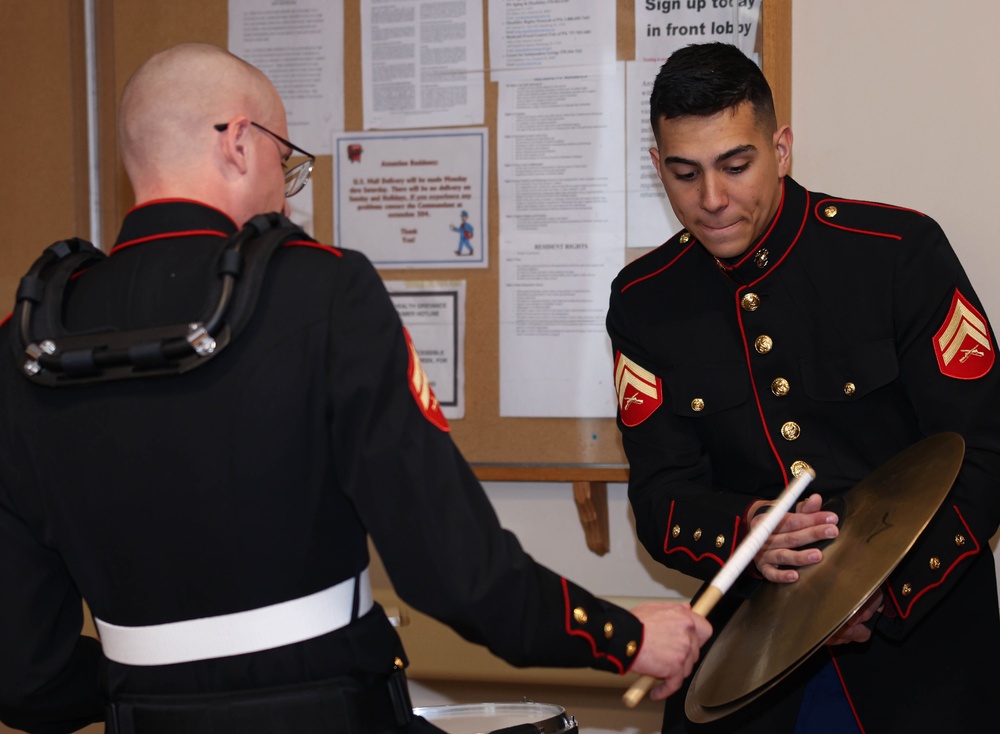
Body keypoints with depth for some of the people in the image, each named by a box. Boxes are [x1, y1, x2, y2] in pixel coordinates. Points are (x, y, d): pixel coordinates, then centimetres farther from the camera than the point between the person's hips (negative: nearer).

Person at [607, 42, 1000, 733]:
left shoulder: (901, 252, -13)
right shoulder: (645, 300, -1)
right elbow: (662, 495, -3)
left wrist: (887, 587, -25)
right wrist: (744, 536, -25)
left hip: (921, 631, -2)